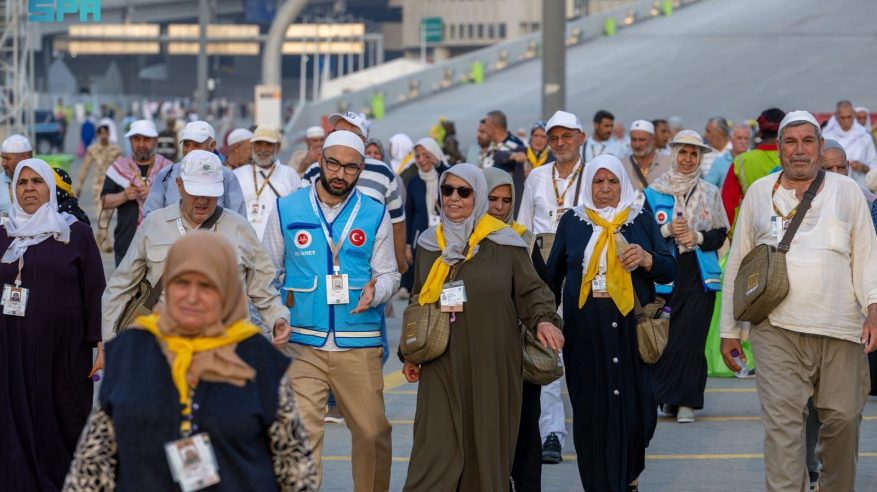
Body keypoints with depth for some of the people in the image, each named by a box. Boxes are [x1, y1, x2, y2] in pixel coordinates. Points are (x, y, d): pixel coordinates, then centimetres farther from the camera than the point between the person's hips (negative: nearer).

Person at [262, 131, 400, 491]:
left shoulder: (375, 215, 6)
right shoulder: (287, 210, 5)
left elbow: (389, 274, 9)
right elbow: (268, 272, 12)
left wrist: (376, 291, -13)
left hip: (360, 345, 1)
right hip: (302, 343, -1)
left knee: (372, 432, 5)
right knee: (301, 432, -9)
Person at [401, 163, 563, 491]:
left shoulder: (504, 243, -1)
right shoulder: (429, 244, 10)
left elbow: (530, 290, 2)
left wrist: (544, 319, -18)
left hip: (491, 362, -2)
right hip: (443, 364, 2)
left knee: (488, 442, 2)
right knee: (437, 447, -5)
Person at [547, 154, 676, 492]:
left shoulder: (642, 220, 9)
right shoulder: (572, 222, 10)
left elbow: (669, 271, 6)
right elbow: (553, 275, 13)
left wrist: (646, 259, -13)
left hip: (632, 326, 0)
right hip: (585, 328, 0)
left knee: (635, 407, -2)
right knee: (591, 411, -1)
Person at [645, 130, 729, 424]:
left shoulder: (711, 193, 10)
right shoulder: (654, 192, 7)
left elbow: (721, 233, 9)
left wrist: (699, 237, -9)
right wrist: (667, 230, -11)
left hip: (698, 275, 0)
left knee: (691, 338, -8)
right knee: (665, 336, -3)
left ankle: (687, 401, -5)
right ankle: (669, 397, 11)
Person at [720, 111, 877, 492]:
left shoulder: (846, 191, 11)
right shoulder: (759, 193, 12)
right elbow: (737, 263, 15)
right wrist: (729, 329, 12)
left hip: (840, 330, 1)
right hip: (778, 331, -1)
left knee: (843, 418, 4)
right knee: (782, 422, -10)